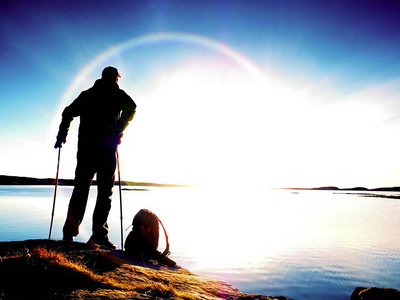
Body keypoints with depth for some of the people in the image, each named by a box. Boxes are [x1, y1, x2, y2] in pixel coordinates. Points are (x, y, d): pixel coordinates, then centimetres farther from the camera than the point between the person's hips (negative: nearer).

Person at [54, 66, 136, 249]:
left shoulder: (87, 94, 23)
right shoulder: (117, 93, 10)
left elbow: (68, 112, 18)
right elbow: (131, 107, -11)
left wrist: (62, 135, 21)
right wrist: (117, 130, -13)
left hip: (85, 146, 4)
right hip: (106, 147, -4)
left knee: (80, 189, 7)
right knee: (105, 191, -2)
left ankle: (69, 234, 3)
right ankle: (99, 235, -7)